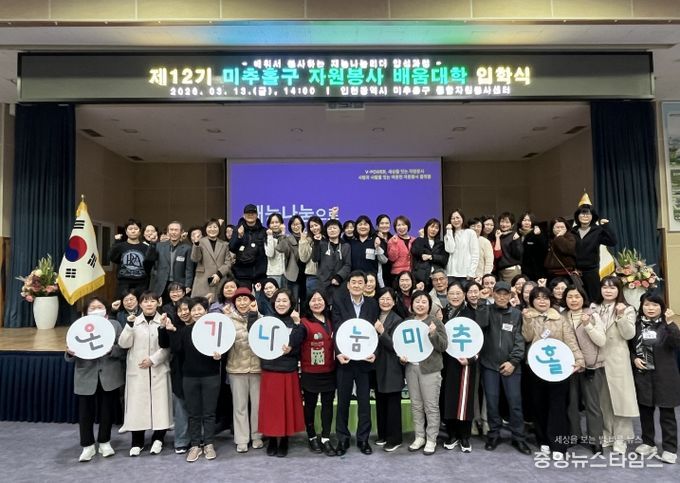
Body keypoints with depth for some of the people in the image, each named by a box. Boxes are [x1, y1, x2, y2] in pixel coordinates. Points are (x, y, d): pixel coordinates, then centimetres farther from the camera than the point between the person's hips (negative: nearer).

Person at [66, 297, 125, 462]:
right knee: (85, 412, 5)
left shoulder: (114, 325, 2)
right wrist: (70, 353, -22)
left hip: (109, 376, 0)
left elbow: (123, 350, -2)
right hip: (86, 377, 0)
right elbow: (71, 356, 1)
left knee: (107, 411, 10)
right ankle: (88, 446, 21)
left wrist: (111, 350, -22)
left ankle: (104, 443, 27)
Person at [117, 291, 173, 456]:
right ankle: (137, 442, 13)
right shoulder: (134, 321, 7)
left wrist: (153, 359, -12)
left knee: (159, 403, 0)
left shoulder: (164, 321, 0)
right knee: (137, 404, 1)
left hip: (159, 370, -1)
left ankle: (157, 439, 15)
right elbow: (123, 344, -1)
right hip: (137, 370, 1)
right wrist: (129, 325, -12)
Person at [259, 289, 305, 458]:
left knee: (287, 406, 5)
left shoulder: (296, 322, 0)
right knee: (270, 406, 6)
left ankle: (284, 441, 21)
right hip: (269, 370, 1)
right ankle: (272, 440, 23)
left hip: (288, 371, -1)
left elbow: (298, 346, -8)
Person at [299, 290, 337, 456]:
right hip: (310, 373, -4)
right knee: (310, 405, 9)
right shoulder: (304, 322, -10)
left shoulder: (330, 321, 8)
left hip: (329, 371, 5)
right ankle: (312, 437, 24)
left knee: (328, 404, 8)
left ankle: (325, 438, 17)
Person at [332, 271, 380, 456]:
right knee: (343, 401, 9)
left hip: (364, 359, 1)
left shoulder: (372, 304, 3)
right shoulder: (339, 301, -1)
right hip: (345, 359, -1)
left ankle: (363, 439, 23)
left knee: (364, 402, 9)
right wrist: (339, 353, -19)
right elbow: (336, 329, -8)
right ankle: (342, 439, 23)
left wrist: (374, 353, -12)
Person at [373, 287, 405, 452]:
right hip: (378, 367, 6)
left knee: (393, 404, 2)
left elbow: (395, 345, -16)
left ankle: (394, 439, 13)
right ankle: (383, 434, 27)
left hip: (392, 368, -6)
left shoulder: (397, 320, -9)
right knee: (380, 402, 14)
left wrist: (382, 332, -26)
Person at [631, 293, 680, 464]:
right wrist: (634, 359, -6)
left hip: (664, 376, -3)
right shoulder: (637, 325, 4)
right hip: (642, 376, 3)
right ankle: (648, 443, 28)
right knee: (645, 411, 13)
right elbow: (630, 346, 12)